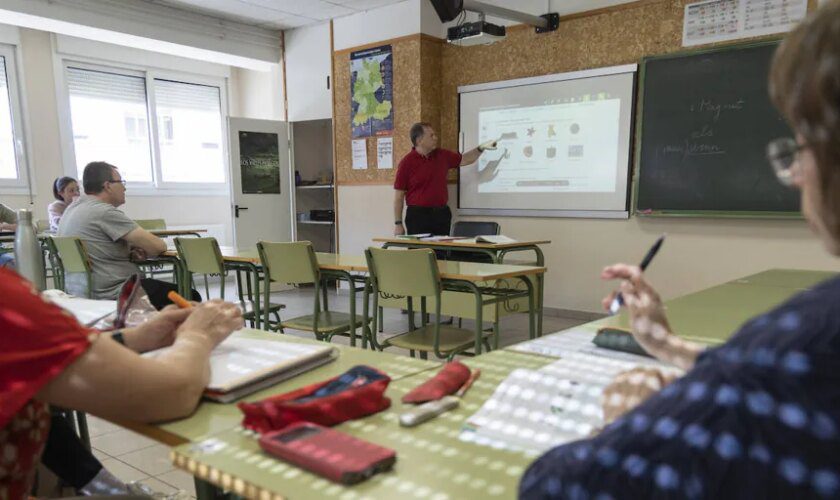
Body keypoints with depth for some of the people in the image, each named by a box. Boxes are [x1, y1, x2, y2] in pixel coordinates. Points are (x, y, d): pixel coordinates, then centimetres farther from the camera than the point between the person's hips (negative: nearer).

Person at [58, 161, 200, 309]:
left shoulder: (72, 208, 11)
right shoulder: (105, 212, -19)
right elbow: (158, 246, -20)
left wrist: (130, 252, 3)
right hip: (110, 295, -10)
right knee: (191, 297, -3)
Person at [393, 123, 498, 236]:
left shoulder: (442, 155, 7)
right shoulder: (407, 162, -7)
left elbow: (464, 159, 22)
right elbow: (399, 196, -5)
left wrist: (481, 148, 6)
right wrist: (398, 223, -8)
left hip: (442, 214, 5)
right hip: (417, 215, -5)